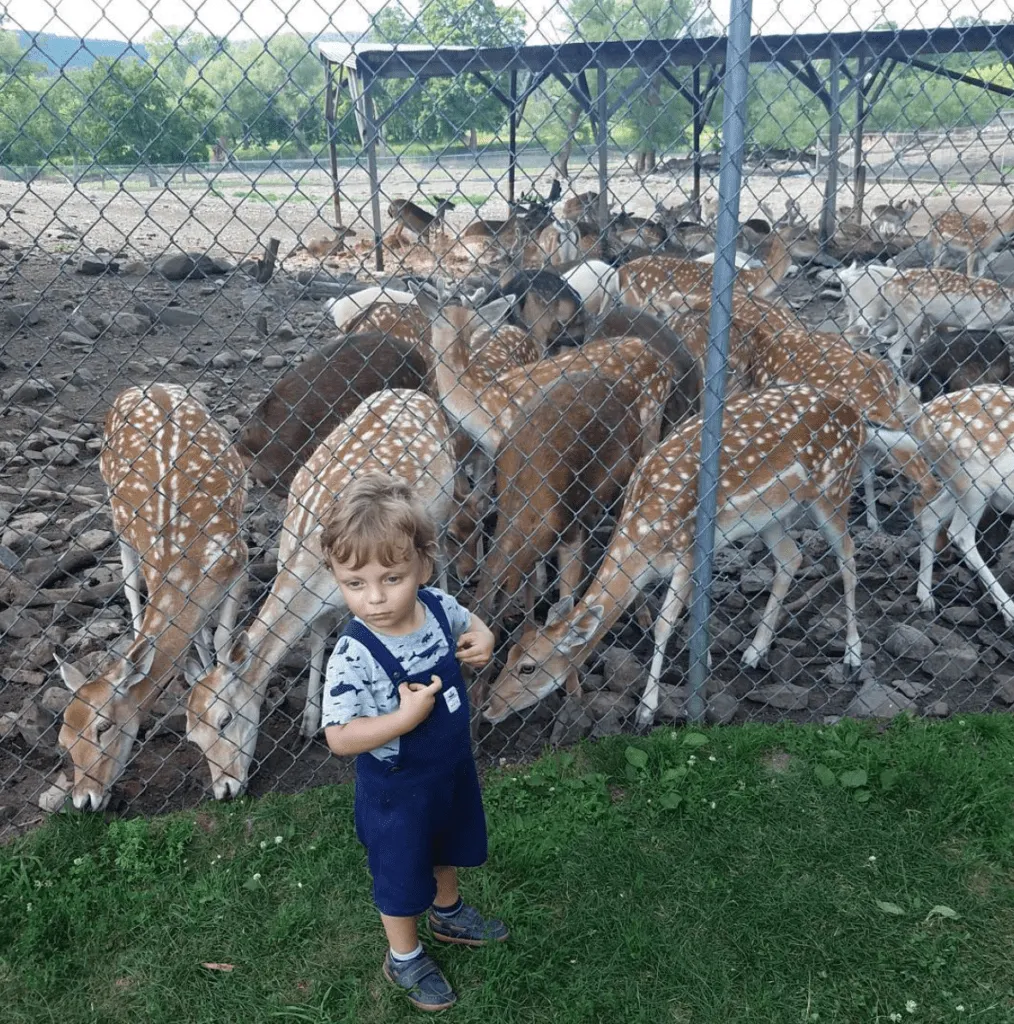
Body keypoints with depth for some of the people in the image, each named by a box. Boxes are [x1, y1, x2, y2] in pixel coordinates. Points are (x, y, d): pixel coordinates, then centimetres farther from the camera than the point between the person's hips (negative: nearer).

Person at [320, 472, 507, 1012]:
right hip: (397, 790, -6)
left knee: (448, 846, 31)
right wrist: (405, 717, -38)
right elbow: (339, 738, -30)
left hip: (453, 765, 6)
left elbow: (466, 622, 5)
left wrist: (482, 638, -16)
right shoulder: (354, 657, -33)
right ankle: (404, 957, 46)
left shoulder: (437, 605, -18)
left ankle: (448, 912, 61)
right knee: (401, 873, 18)